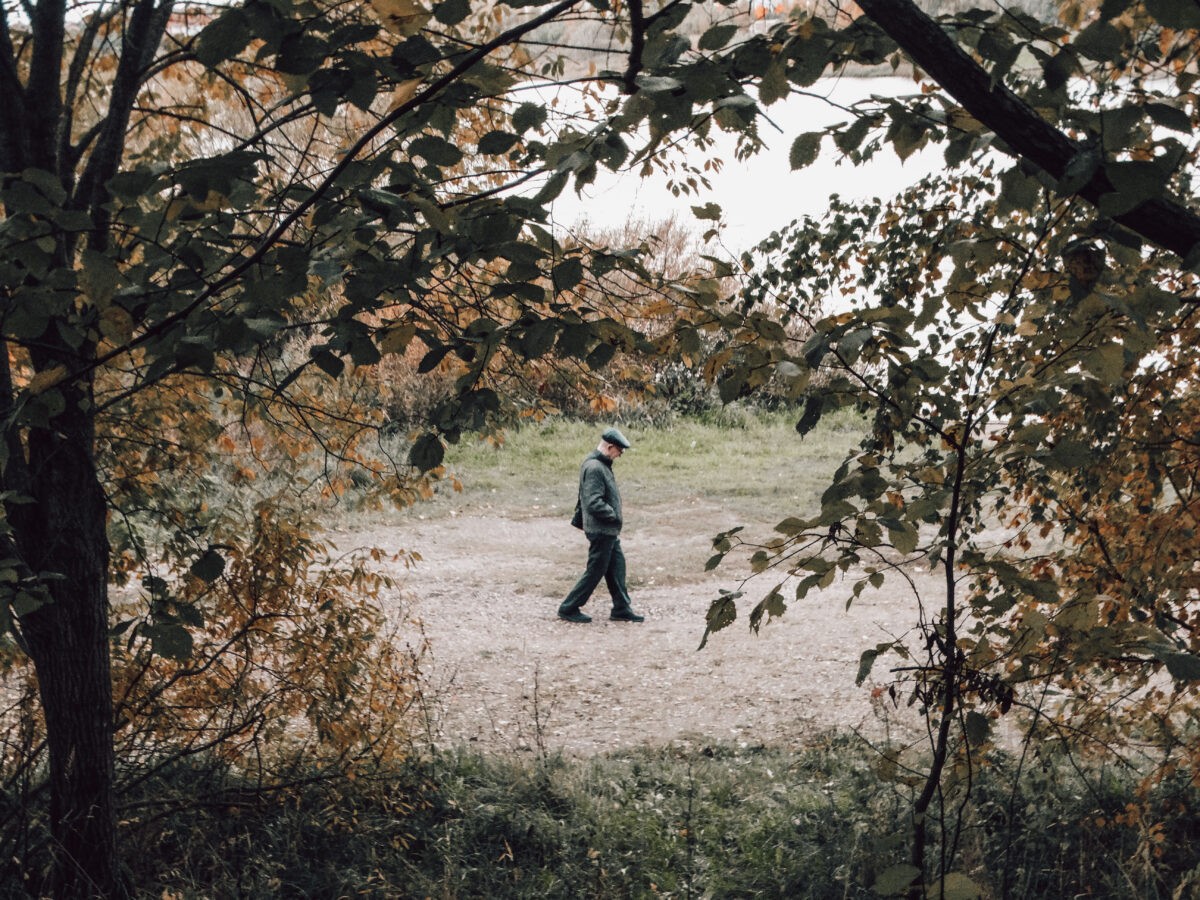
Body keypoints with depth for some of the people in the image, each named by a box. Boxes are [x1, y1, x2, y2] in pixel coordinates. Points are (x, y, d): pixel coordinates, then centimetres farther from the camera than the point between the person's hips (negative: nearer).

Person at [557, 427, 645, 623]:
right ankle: (568, 609, 8)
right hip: (601, 530, -10)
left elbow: (585, 498, 20)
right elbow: (594, 503, -26)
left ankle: (621, 609, 20)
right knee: (595, 571, -1)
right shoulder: (594, 468, -22)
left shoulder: (601, 465, 11)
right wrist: (615, 516, -15)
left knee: (617, 567, 13)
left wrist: (579, 519, 24)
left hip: (609, 530, 10)